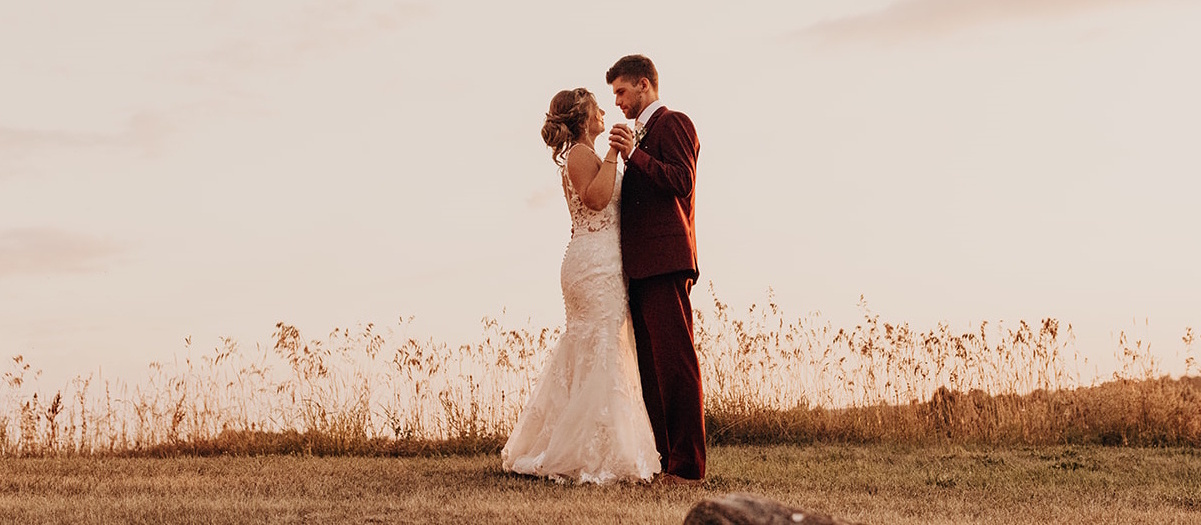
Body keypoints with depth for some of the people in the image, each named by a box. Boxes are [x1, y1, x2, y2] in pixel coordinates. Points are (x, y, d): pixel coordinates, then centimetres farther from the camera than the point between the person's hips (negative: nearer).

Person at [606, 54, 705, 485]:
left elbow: (682, 182, -16)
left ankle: (688, 466, -11)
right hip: (642, 264, 10)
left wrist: (634, 155, -18)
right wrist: (623, 159, 15)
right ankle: (661, 459, 12)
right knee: (650, 366, 9)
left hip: (665, 261, -10)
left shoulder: (673, 123, -3)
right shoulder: (640, 134, 25)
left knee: (676, 361, -11)